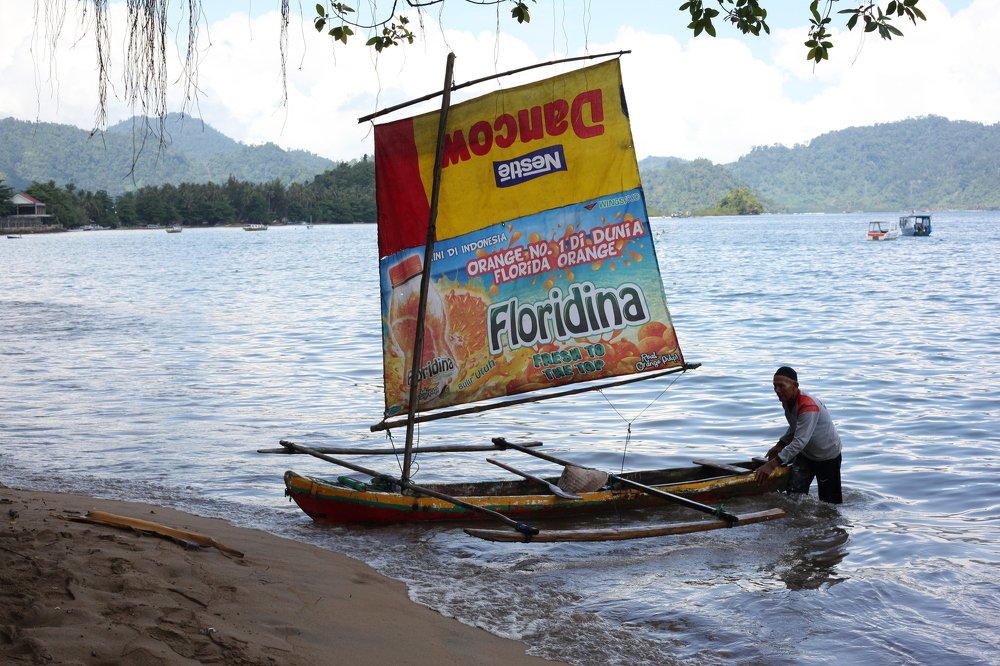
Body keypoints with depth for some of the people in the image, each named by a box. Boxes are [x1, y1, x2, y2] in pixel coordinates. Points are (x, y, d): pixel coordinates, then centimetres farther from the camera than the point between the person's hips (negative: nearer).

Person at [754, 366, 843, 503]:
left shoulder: (808, 406, -35)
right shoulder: (787, 401, -6)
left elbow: (800, 441, -40)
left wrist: (772, 464, -42)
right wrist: (780, 445, 2)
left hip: (828, 455, -8)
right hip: (806, 454, 8)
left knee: (830, 501, 4)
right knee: (794, 493, 0)